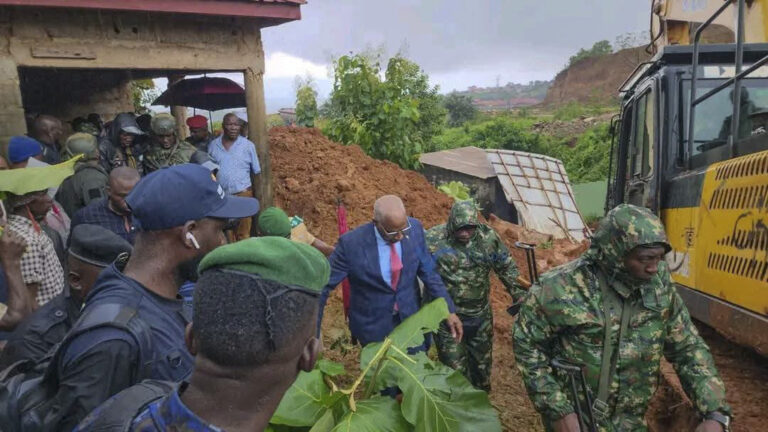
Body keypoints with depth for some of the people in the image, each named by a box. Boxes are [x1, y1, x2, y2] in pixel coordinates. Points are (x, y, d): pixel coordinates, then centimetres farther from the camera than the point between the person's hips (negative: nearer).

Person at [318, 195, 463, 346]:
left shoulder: (414, 228, -16)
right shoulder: (351, 243, -26)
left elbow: (428, 271, -4)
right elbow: (323, 285, -16)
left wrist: (449, 310, -5)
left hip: (410, 316, 3)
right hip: (373, 323, -3)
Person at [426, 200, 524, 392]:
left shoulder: (488, 236, -8)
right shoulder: (434, 239, -18)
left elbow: (506, 267, 5)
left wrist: (518, 294, 2)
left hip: (481, 316, 4)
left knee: (482, 364, 22)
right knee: (455, 369, 5)